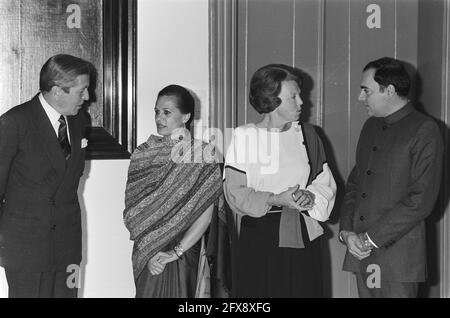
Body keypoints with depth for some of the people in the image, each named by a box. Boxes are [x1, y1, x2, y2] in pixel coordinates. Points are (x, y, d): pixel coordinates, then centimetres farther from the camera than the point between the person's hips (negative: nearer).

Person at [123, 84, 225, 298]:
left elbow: (206, 213, -11)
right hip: (145, 252, 3)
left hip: (183, 251, -3)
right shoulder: (144, 153, 5)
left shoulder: (201, 152, -5)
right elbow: (131, 208, 0)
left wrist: (176, 251, -15)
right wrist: (148, 251, -12)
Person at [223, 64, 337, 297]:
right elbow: (234, 191, -7)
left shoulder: (306, 134, 8)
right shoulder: (244, 136, -2)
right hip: (257, 241, -3)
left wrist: (311, 197, -12)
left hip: (302, 238, 3)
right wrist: (276, 200, -20)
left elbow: (326, 183, 10)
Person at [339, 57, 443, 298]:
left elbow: (421, 199, -14)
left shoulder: (424, 131, -8)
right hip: (362, 251, 6)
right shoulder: (370, 127, 15)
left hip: (398, 254, -6)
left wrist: (372, 238, -14)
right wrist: (347, 231, 1)